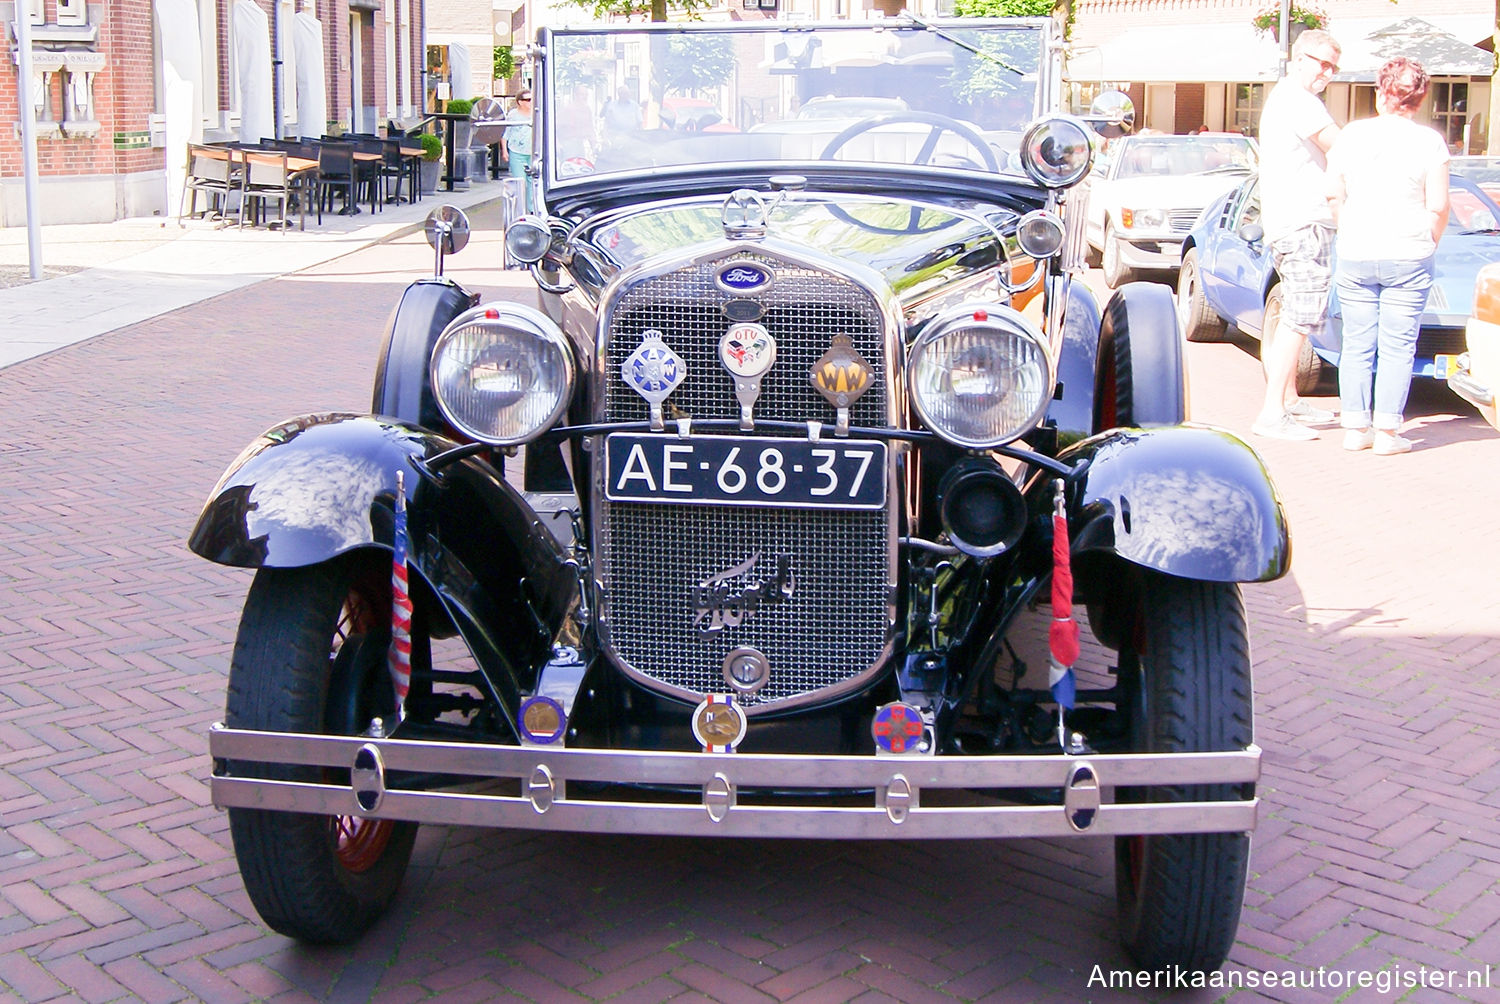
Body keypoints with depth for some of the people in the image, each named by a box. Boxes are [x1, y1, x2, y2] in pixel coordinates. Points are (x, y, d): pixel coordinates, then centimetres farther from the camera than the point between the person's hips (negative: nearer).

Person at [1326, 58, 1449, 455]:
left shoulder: (1352, 134, 1)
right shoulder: (1429, 141, -6)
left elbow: (1334, 195, 5)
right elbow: (1438, 207, -6)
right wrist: (1428, 245, 11)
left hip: (1354, 257, 2)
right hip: (1408, 258, -2)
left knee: (1356, 344, 9)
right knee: (1397, 347, 3)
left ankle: (1355, 427, 12)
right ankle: (1387, 431, 3)